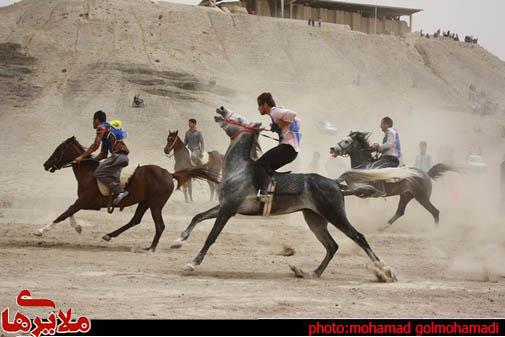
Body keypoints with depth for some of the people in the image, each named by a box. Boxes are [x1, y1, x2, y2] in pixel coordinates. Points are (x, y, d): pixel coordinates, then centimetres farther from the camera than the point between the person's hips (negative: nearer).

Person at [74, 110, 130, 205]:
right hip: (123, 157, 10)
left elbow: (95, 145, -7)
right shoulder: (107, 129, 32)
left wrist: (82, 157, -3)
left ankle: (119, 191, -22)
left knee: (99, 173, -15)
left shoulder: (101, 127, 3)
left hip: (118, 154, -10)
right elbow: (103, 154, 30)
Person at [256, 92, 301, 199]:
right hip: (293, 150, 10)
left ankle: (262, 191, -28)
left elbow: (292, 114, -23)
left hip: (287, 146, -10)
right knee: (267, 167, 18)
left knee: (260, 164, -13)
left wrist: (280, 125, -15)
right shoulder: (278, 112, 24)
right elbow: (298, 121, 33)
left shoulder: (274, 111, -6)